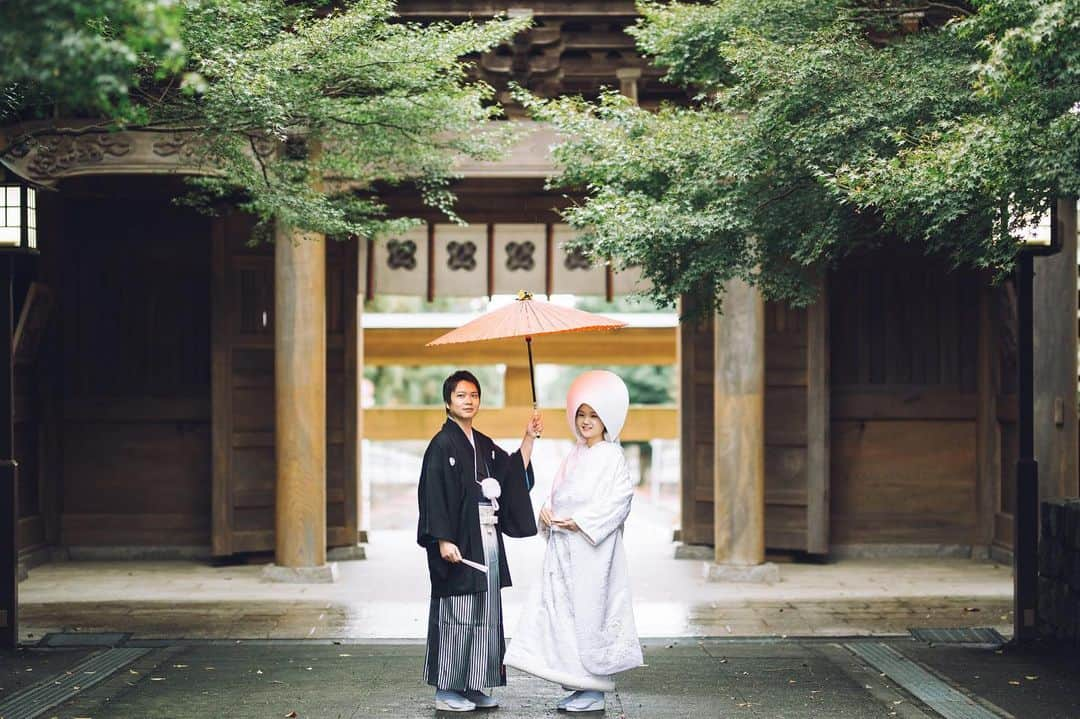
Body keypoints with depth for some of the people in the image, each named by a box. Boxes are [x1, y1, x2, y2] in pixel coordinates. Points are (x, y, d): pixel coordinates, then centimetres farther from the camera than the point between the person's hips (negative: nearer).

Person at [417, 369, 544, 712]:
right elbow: (434, 495, -14)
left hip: (486, 542, 8)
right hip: (458, 543, -8)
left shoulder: (484, 445, 14)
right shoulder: (442, 445, -9)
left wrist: (529, 438, 11)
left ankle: (473, 686, 17)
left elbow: (516, 474, 19)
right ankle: (446, 690, 4)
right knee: (456, 614, -4)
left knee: (485, 615, 9)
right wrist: (443, 540, -21)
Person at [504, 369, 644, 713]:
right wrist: (547, 511, -2)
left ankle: (595, 690, 3)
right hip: (563, 547, 7)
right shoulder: (575, 456, 16)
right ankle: (579, 686, 14)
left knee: (590, 613, -5)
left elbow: (619, 500, -14)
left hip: (592, 548, -7)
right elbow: (558, 495, 19)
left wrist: (581, 522, -18)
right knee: (563, 611, 6)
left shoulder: (611, 457, -6)